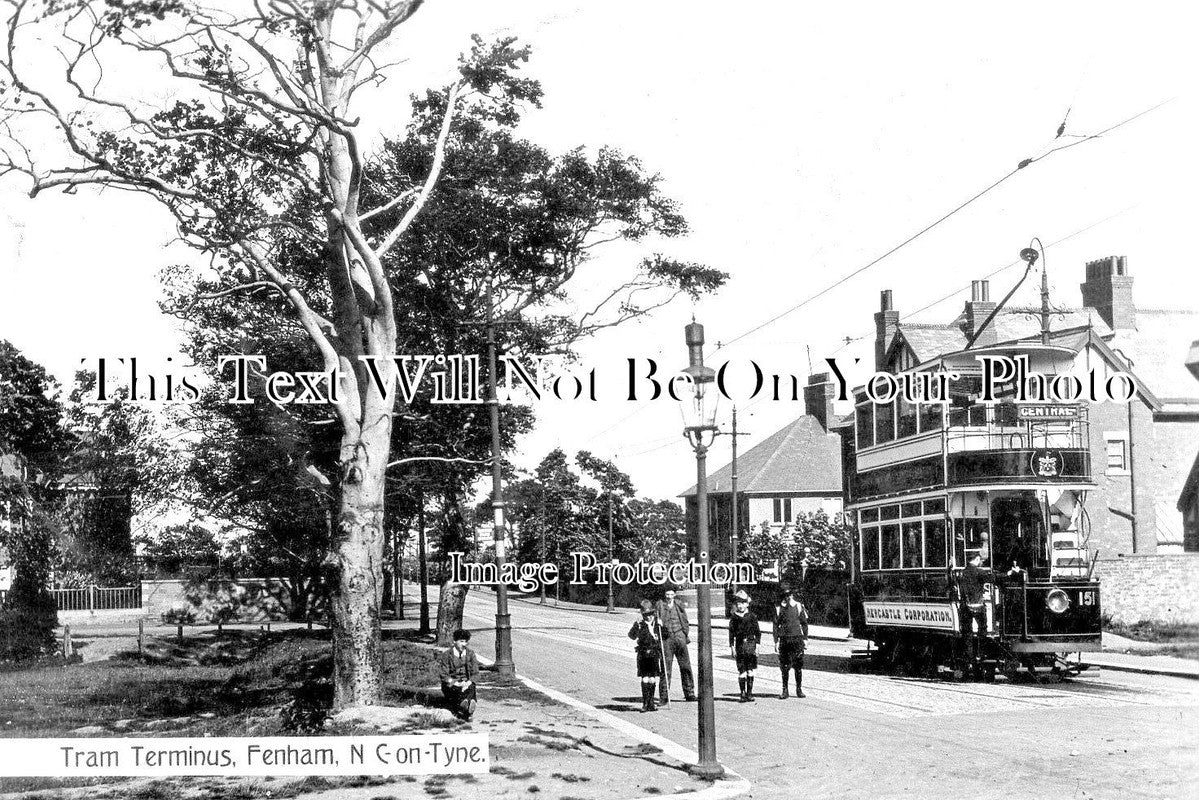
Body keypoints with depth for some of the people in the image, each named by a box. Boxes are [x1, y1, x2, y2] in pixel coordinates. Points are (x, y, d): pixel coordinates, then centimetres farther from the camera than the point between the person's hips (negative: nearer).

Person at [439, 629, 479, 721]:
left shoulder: (470, 653, 9)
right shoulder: (447, 655, 1)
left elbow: (475, 674, 7)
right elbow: (444, 676, -2)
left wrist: (468, 683, -14)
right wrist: (456, 683, -18)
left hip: (466, 683, 1)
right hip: (451, 684, -1)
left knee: (471, 688, -34)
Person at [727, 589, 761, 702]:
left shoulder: (752, 616, 5)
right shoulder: (734, 618, 4)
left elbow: (758, 632, 7)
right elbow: (731, 633, 5)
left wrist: (757, 645, 1)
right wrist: (732, 647, -1)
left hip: (751, 644, 1)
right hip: (740, 645, 0)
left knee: (750, 671, 3)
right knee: (741, 671, -3)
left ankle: (749, 693, 10)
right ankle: (743, 693, 4)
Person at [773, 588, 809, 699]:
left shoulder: (798, 606, 5)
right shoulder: (779, 608, 5)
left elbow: (804, 623, 8)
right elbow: (776, 626, 6)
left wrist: (805, 639, 3)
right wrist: (776, 642, 0)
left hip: (797, 639, 0)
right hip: (784, 639, 0)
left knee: (798, 666, 0)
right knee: (784, 667, 2)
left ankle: (799, 689, 10)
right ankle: (785, 691, 8)